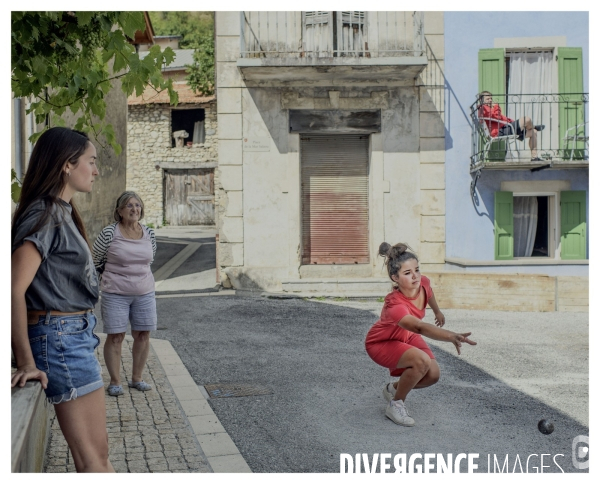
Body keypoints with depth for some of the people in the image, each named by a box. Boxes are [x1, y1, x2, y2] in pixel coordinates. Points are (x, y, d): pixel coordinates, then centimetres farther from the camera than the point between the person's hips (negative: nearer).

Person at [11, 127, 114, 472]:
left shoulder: (62, 213, 14)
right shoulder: (46, 215, -15)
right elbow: (14, 289, -23)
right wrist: (27, 362, -19)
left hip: (76, 335, 9)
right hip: (61, 337, -9)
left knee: (97, 454, 16)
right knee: (93, 458, -2)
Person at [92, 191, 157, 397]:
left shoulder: (149, 233, 3)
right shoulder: (109, 233, -10)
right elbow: (95, 260, 2)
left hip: (145, 293, 4)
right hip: (115, 294, -4)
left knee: (143, 335, 6)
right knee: (115, 336, -1)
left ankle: (137, 378, 20)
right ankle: (115, 382, 10)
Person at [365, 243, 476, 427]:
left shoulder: (423, 283, -21)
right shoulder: (394, 305, -42)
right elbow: (419, 327, -60)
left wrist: (437, 311, 24)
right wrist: (452, 337, -73)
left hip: (407, 336, 7)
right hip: (381, 343, -7)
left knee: (433, 374, -12)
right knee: (422, 361, -32)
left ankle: (393, 389, 18)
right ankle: (395, 405, -10)